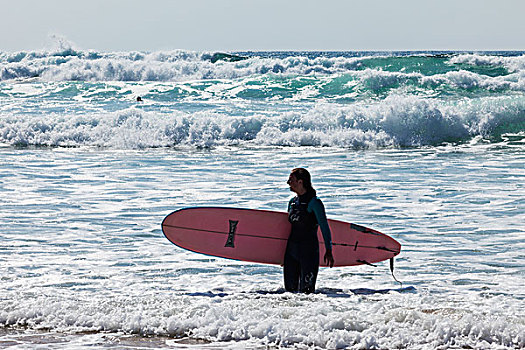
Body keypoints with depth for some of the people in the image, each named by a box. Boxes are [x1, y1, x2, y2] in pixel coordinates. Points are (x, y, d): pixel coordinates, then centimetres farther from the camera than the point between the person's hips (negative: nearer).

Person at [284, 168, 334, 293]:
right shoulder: (292, 202, 13)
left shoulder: (314, 203, -8)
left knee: (306, 290, -9)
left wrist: (328, 250, -14)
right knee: (290, 289, 7)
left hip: (308, 250, -7)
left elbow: (324, 227, -9)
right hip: (291, 249, 7)